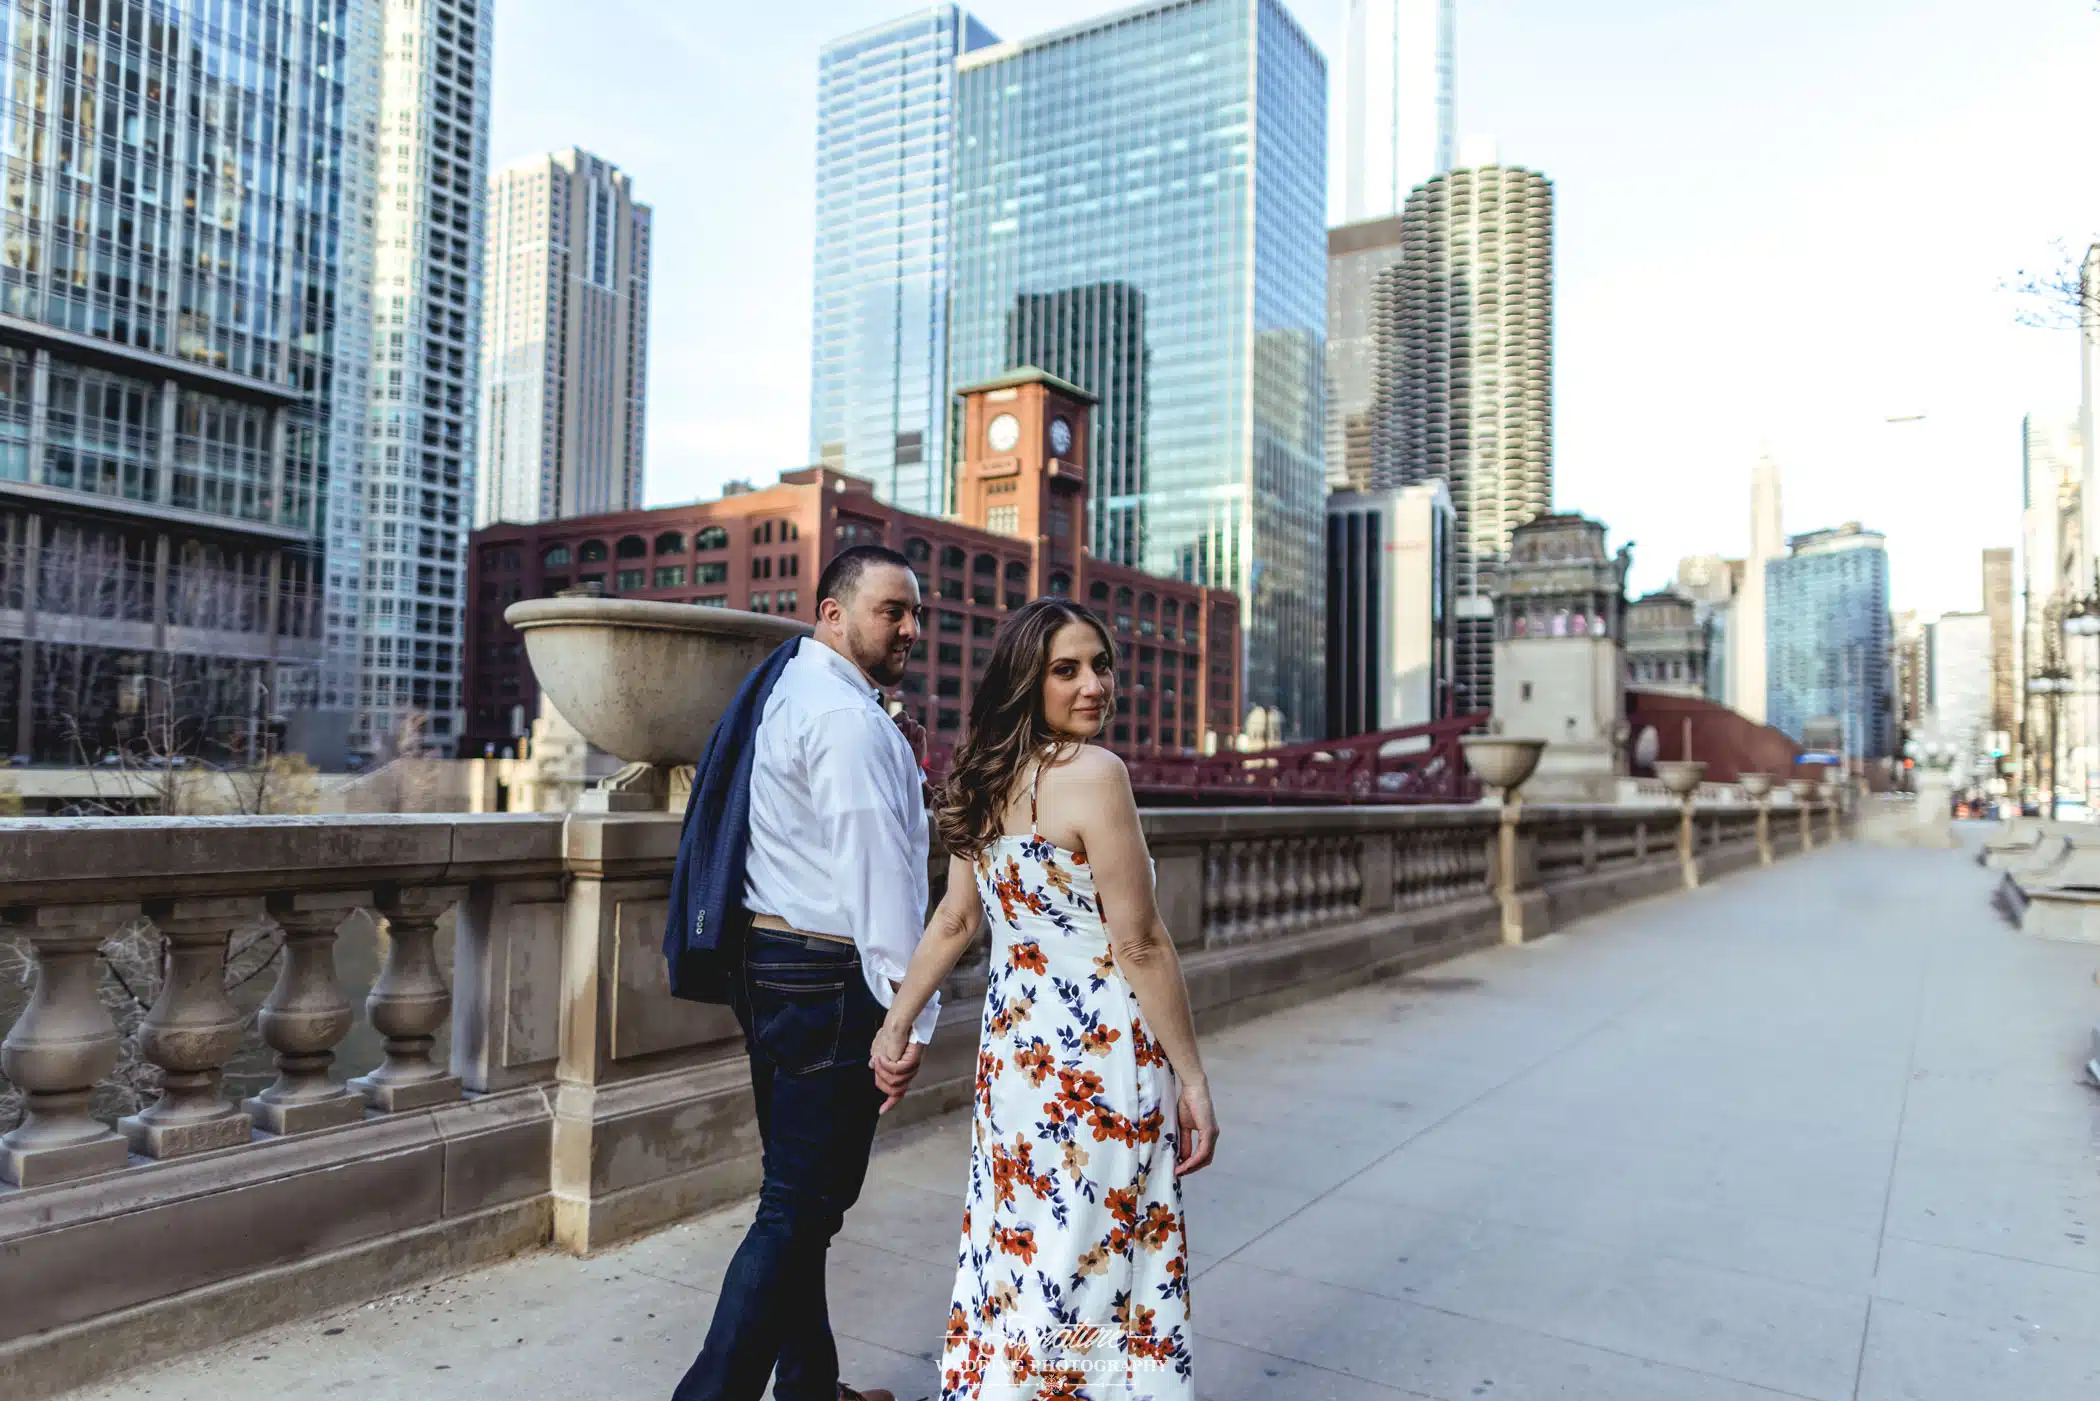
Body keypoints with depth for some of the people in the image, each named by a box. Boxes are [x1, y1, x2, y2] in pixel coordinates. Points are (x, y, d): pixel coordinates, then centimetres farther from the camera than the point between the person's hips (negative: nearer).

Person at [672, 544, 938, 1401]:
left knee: (797, 1199, 18)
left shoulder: (791, 694, 17)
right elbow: (876, 868, -21)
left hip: (769, 968, 11)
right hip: (829, 979, -11)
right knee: (800, 1211, -3)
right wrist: (908, 1011, -20)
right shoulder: (848, 716, -15)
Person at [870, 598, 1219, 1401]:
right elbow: (1140, 945, -17)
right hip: (1096, 1054, -7)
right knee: (1097, 1268, 6)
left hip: (1011, 1040, 8)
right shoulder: (1092, 773, -17)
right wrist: (1191, 1077, -11)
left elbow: (954, 920, 9)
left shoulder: (986, 779, 6)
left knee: (1016, 1248, 19)